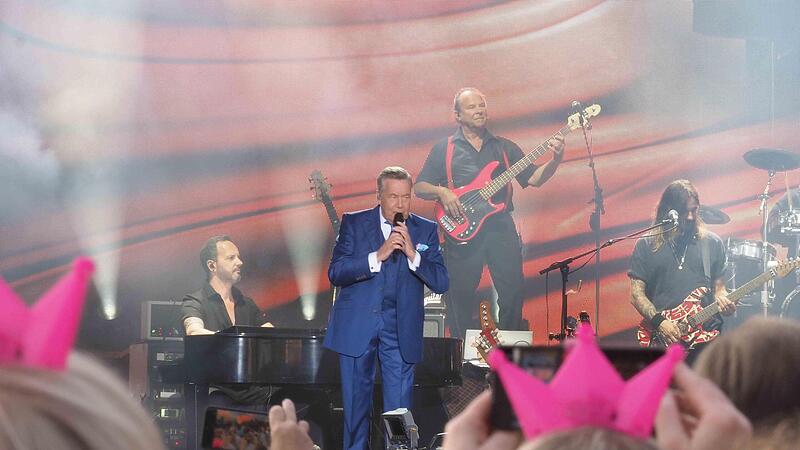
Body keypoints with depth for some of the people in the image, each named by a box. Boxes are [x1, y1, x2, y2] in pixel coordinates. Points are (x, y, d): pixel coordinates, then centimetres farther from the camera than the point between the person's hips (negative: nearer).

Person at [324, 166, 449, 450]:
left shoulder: (425, 230, 5)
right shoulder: (354, 223, 2)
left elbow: (441, 283, -3)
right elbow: (335, 273, -8)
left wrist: (412, 253, -16)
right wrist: (378, 256, -18)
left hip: (401, 329, 0)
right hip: (356, 326, 0)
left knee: (399, 409, -2)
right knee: (356, 403, 8)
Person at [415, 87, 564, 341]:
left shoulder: (504, 147, 16)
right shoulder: (443, 149, 10)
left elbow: (534, 178, 9)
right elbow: (419, 187, 7)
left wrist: (555, 160, -9)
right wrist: (441, 192, -13)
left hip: (500, 227, 2)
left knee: (513, 290, -5)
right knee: (460, 296, -1)